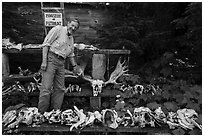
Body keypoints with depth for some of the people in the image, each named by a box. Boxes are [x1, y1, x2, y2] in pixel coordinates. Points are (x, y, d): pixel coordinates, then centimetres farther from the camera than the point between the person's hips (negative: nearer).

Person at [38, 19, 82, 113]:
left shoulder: (71, 38, 20)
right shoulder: (58, 29, -2)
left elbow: (71, 54, 28)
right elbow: (46, 44, -8)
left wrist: (75, 66, 25)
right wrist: (44, 61, -16)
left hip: (61, 63, 7)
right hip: (51, 59, -7)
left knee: (60, 89, 7)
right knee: (46, 88, -8)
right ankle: (41, 113, 3)